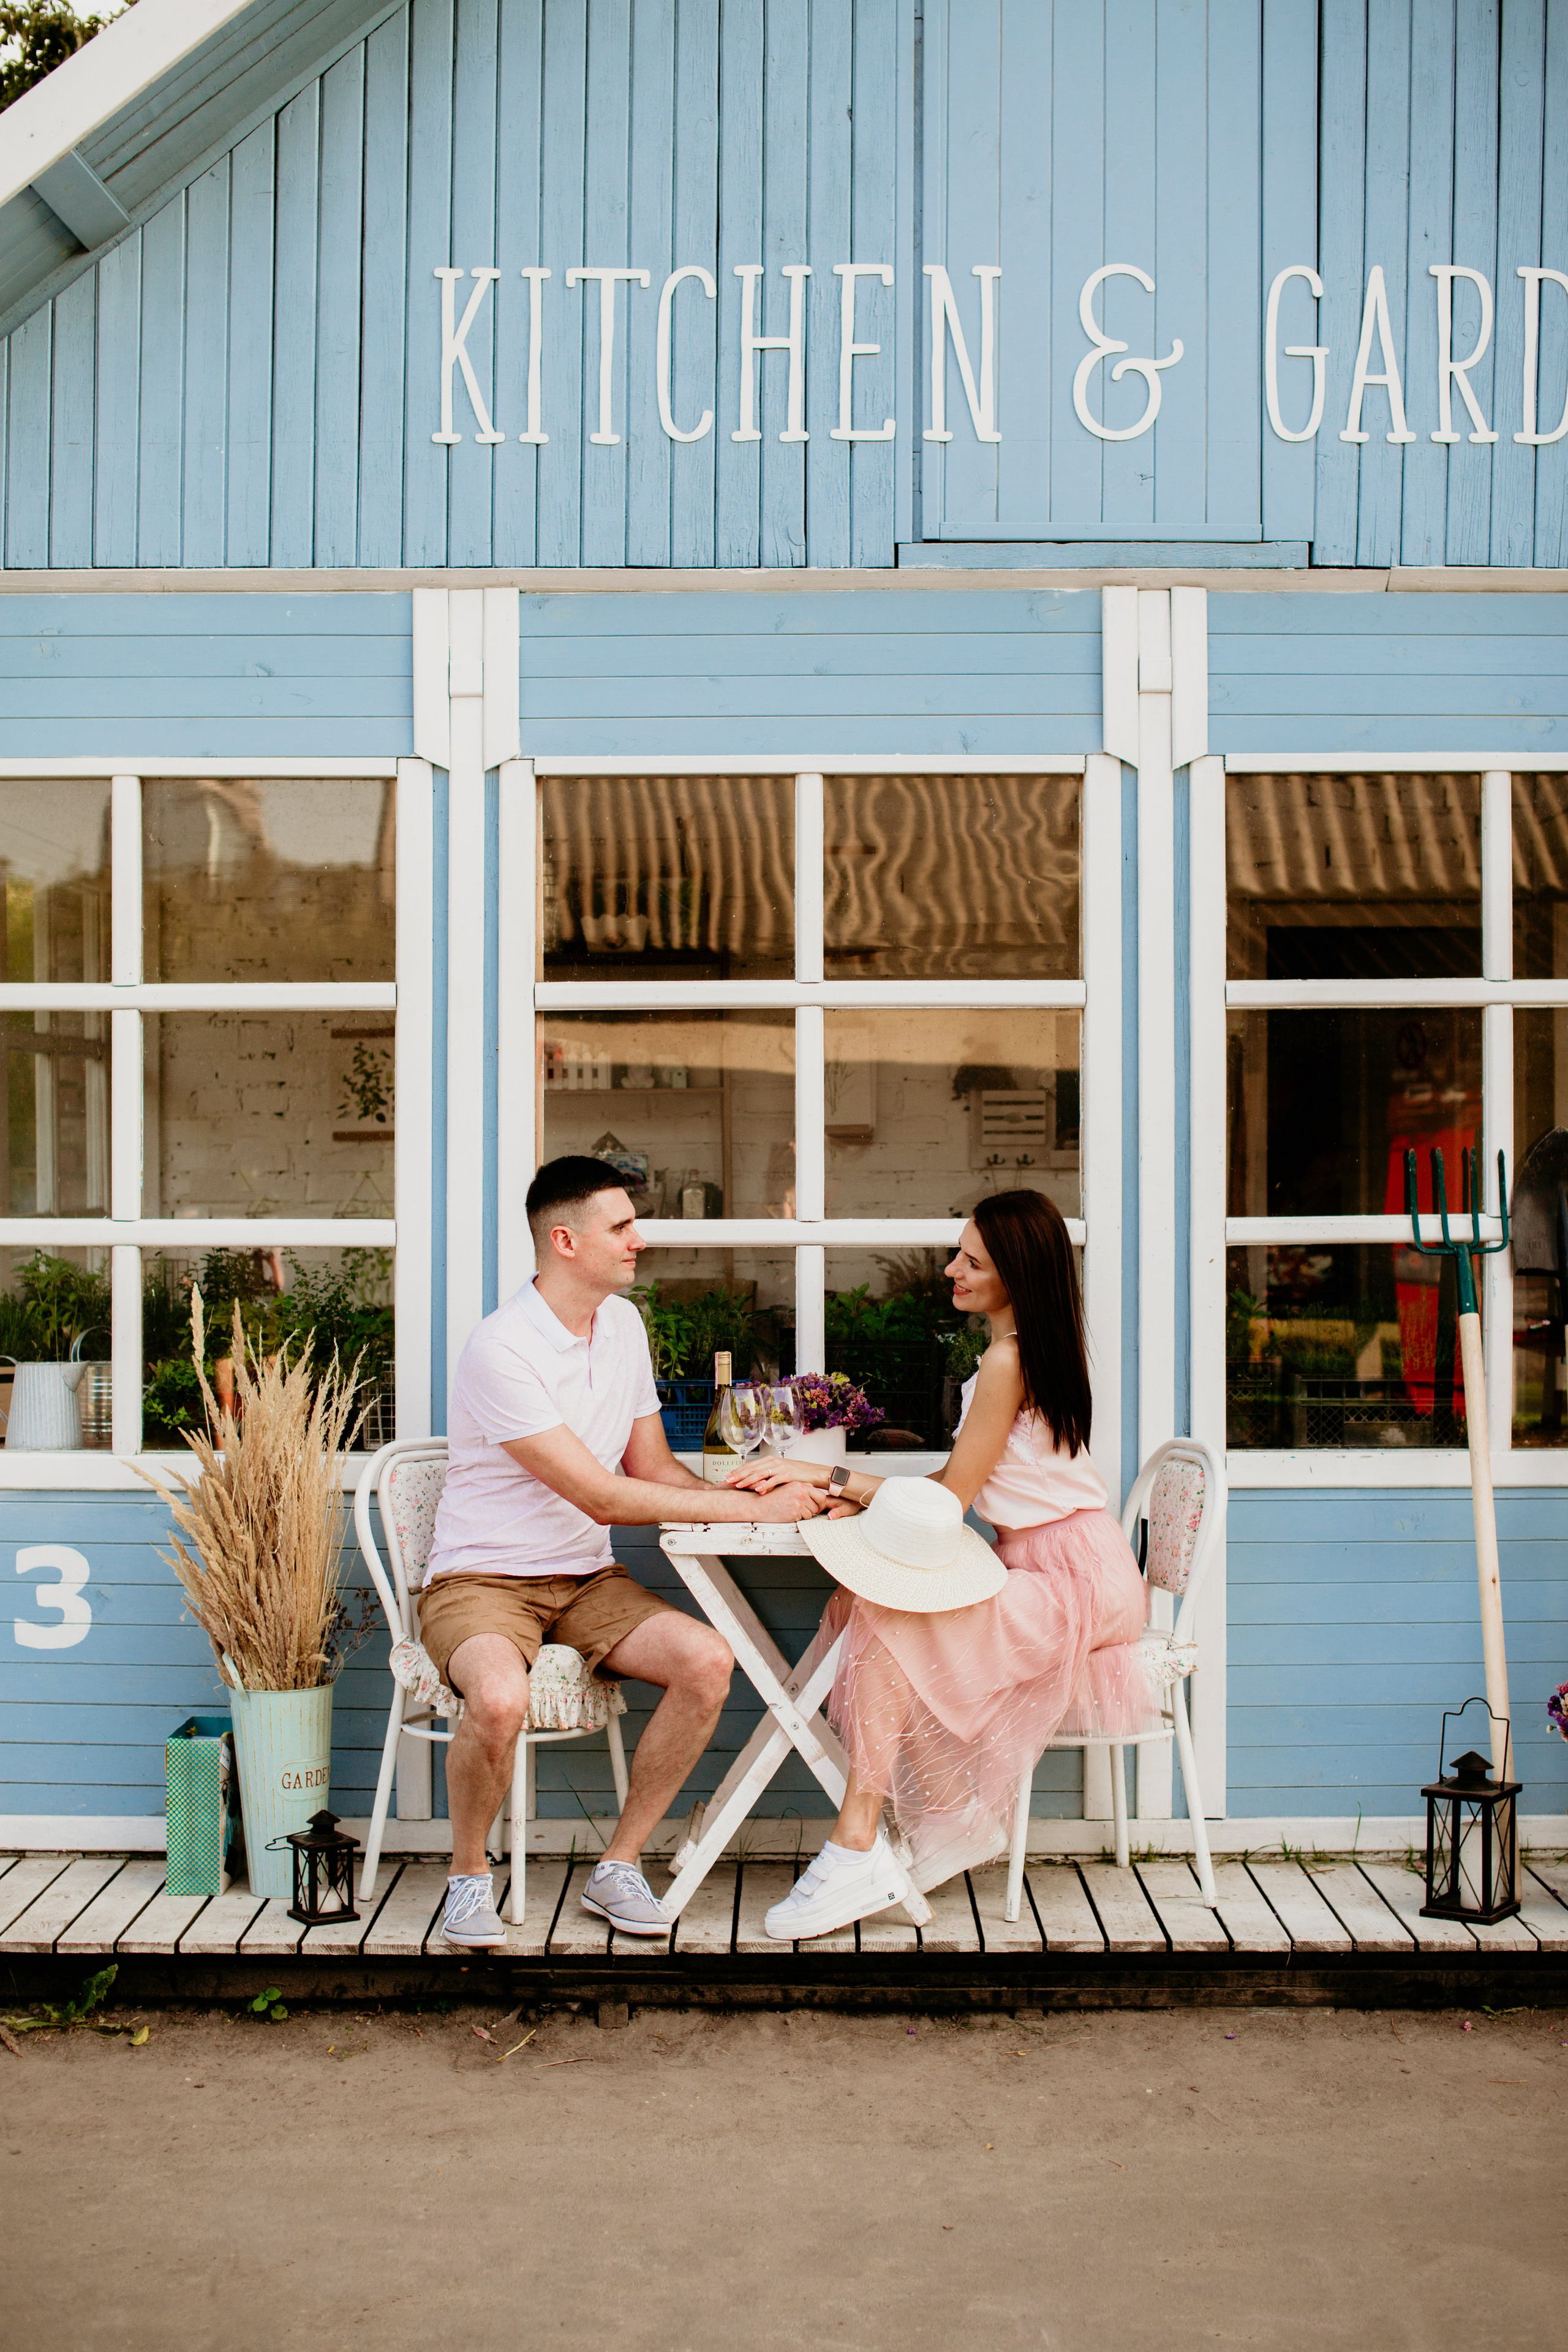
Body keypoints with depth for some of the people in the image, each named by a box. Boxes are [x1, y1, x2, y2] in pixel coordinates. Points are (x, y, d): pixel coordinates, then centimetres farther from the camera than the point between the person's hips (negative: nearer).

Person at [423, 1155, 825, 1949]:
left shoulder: (624, 1324, 6)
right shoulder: (502, 1349, -20)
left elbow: (652, 1470, 12)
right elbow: (605, 1499, -23)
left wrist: (728, 1492, -11)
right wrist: (755, 1508, -20)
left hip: (585, 1582, 7)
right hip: (480, 1583, -7)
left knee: (707, 1660, -19)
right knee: (500, 1697, -37)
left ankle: (618, 1866, -3)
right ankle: (469, 1873, -7)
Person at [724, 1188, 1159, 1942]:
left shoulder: (1008, 1361, -16)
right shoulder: (1046, 1344, 14)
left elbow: (951, 1501, -14)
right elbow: (963, 1485, 10)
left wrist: (830, 1477, -9)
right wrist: (859, 1496, -3)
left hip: (1073, 1586, -10)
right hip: (1045, 1572, 10)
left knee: (884, 1615, -22)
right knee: (858, 1600, -3)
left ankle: (858, 1851, -22)